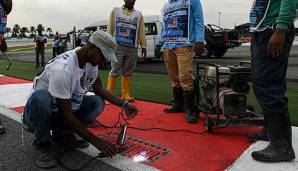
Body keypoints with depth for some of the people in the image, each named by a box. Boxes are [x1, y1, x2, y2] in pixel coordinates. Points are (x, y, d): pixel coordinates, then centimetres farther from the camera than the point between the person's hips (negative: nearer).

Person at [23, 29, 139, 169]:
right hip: (39, 109, -6)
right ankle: (42, 145, -12)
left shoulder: (91, 60, -9)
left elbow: (99, 89, 4)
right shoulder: (62, 69, -33)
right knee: (41, 96, -38)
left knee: (98, 102, -12)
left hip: (63, 110, 7)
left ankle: (62, 135, 3)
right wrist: (95, 140, -27)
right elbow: (66, 114, -29)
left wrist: (124, 104, -10)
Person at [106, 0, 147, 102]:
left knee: (128, 72, 6)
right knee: (115, 71, -5)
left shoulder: (138, 14, 14)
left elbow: (141, 31, 9)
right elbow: (110, 28, 5)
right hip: (117, 46, -2)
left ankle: (125, 95, 13)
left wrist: (143, 45, 1)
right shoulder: (116, 11, 9)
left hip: (132, 48, 3)